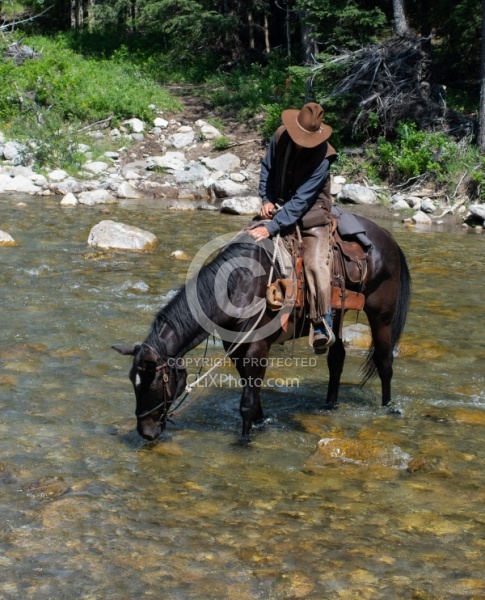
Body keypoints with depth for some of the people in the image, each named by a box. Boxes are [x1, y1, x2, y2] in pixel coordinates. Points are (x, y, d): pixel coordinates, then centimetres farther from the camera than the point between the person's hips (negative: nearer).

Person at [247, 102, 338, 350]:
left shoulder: (321, 157, -25)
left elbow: (301, 201, -28)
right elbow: (267, 168, 6)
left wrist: (272, 228, -34)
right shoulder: (280, 136, -11)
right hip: (278, 206, 5)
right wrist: (266, 199, -8)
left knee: (316, 264, -21)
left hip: (310, 213, -5)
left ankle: (322, 325, -14)